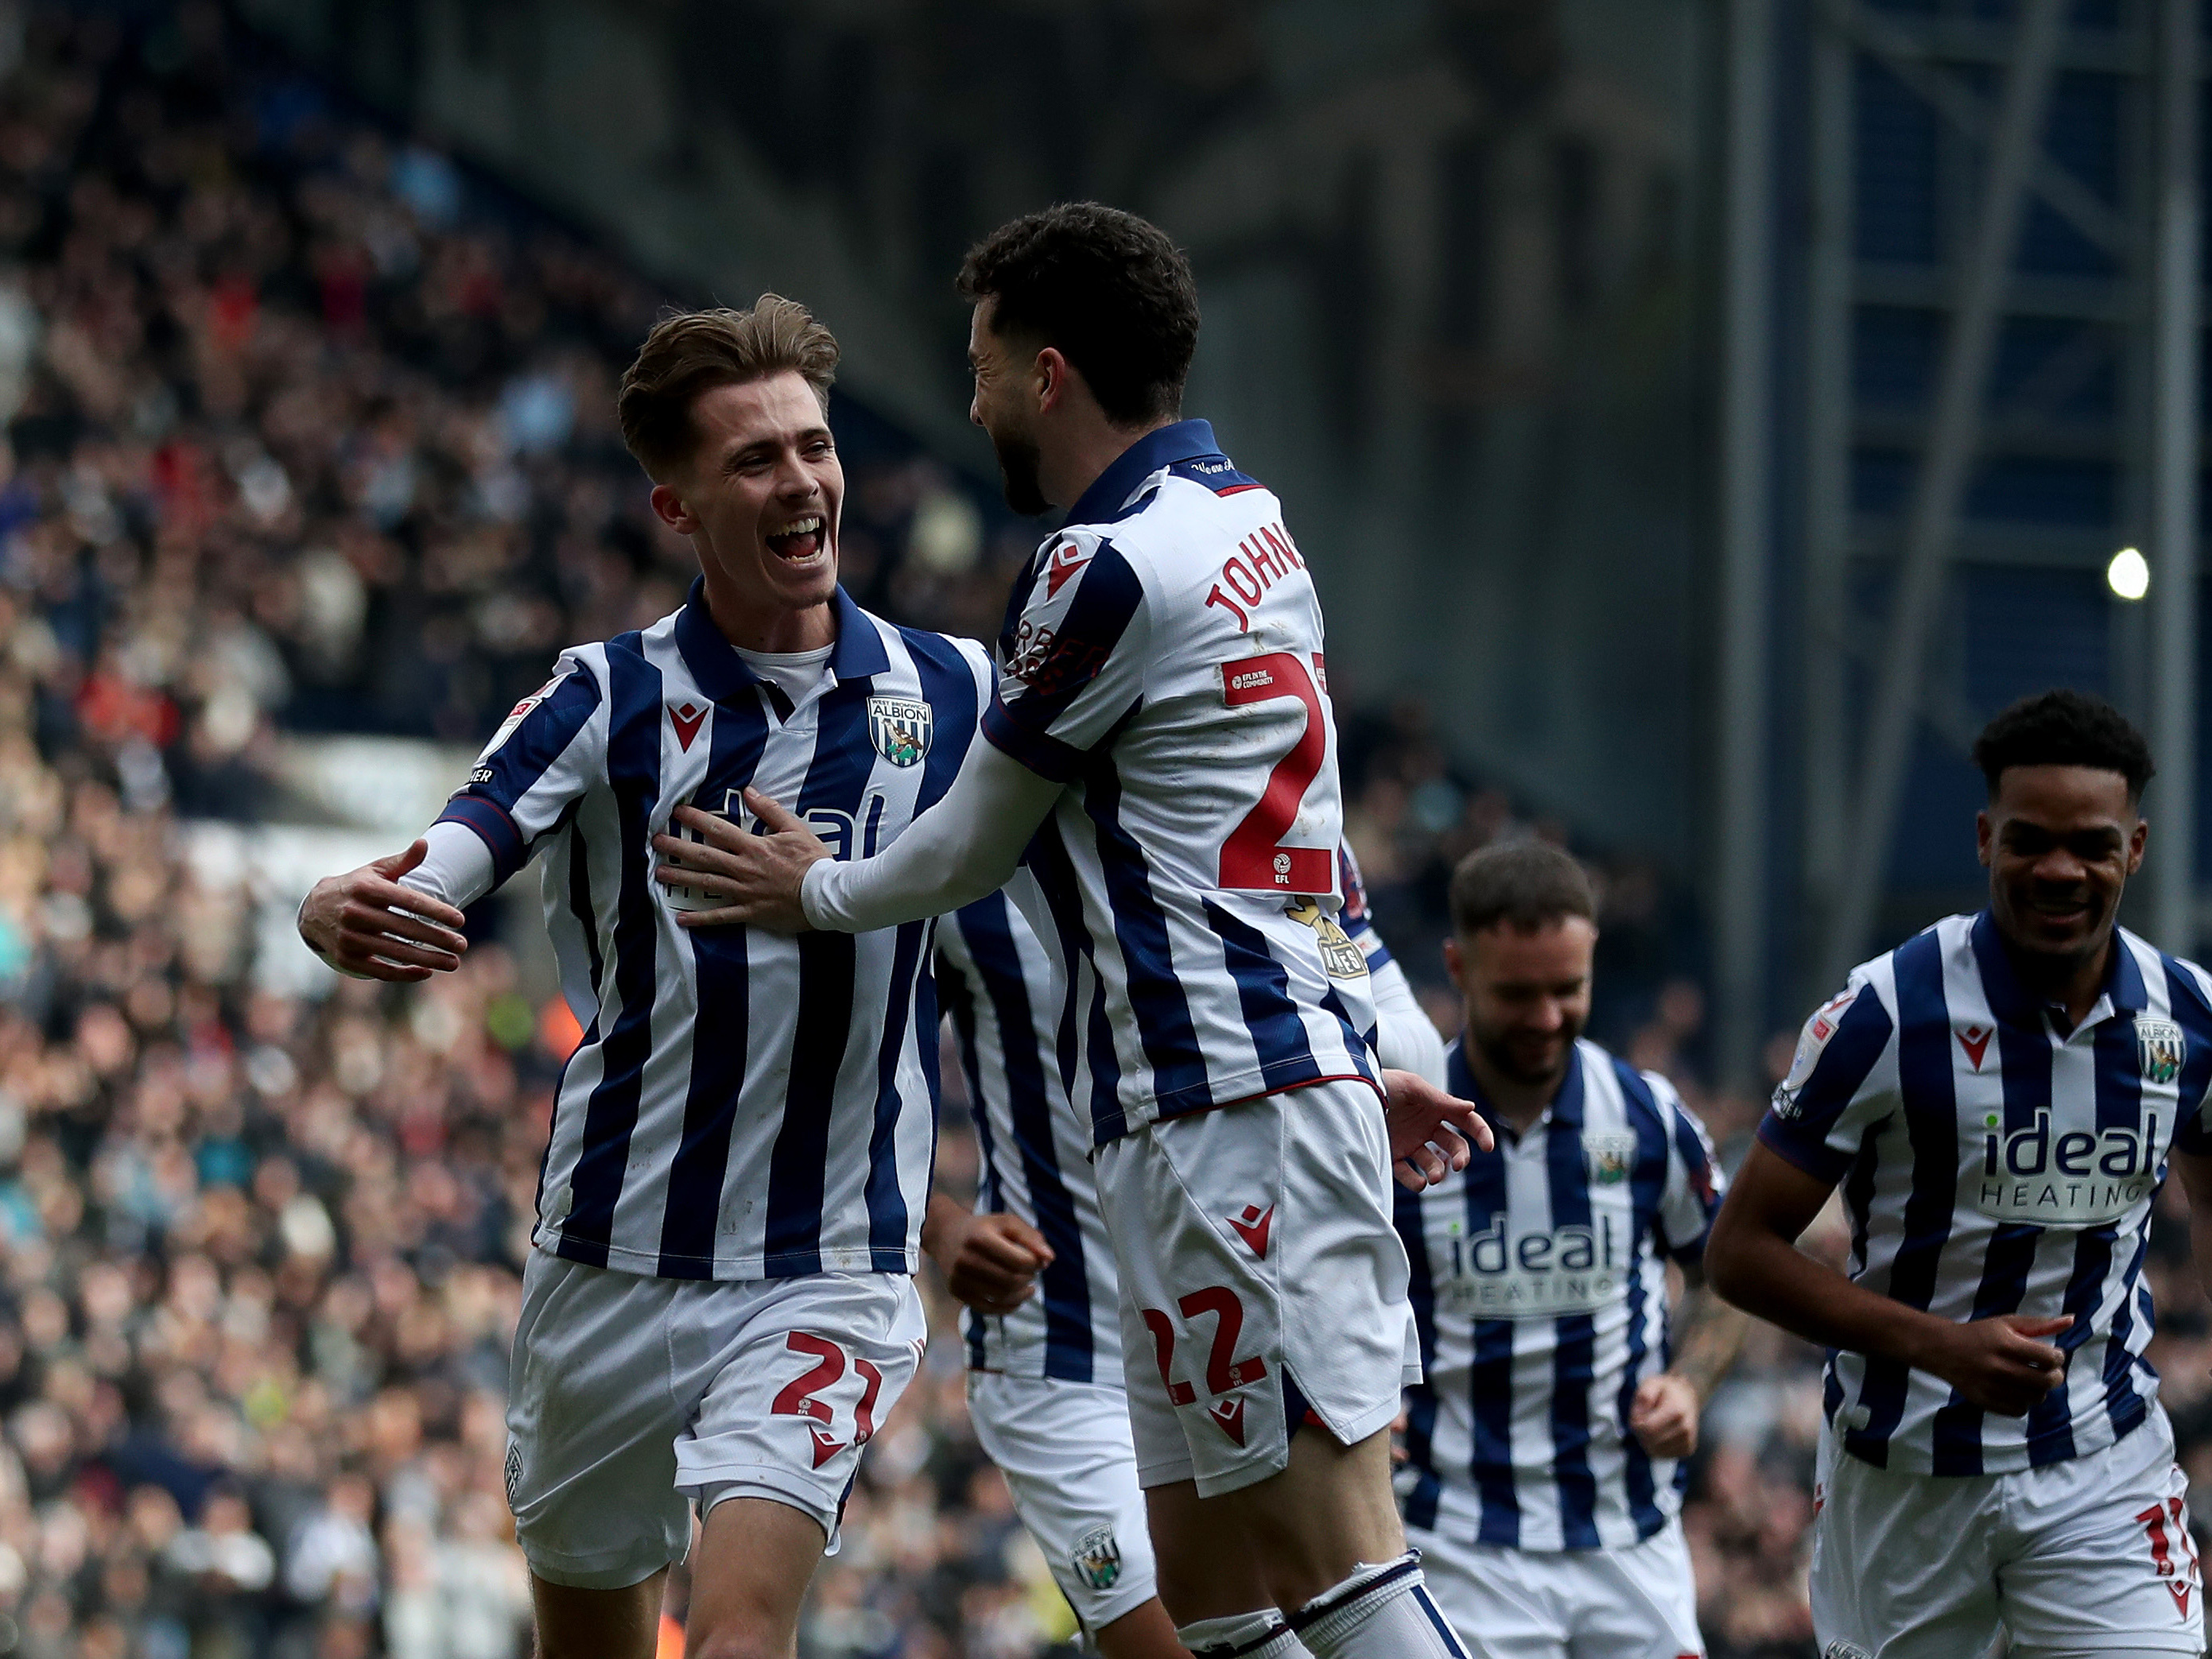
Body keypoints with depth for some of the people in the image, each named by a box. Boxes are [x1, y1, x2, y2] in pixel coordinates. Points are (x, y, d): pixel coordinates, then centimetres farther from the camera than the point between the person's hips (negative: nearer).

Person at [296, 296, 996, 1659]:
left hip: (830, 1273, -1)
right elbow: (444, 867, -16)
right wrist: (347, 913, -40)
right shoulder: (608, 698, -2)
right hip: (615, 1267, 1)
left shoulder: (956, 693, 1)